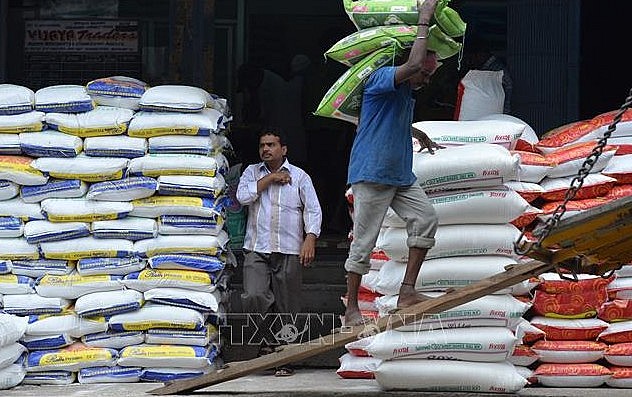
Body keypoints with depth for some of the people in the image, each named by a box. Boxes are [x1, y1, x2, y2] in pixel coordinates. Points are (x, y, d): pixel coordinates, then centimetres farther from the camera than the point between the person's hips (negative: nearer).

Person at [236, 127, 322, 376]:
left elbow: (313, 210, 3)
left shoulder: (299, 176, 8)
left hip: (289, 251, -1)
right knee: (253, 296, -18)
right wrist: (270, 179, -4)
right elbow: (243, 196, -4)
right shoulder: (252, 172, 14)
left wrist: (310, 239, -11)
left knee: (287, 307, -1)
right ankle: (267, 339, 5)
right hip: (256, 249, 1)